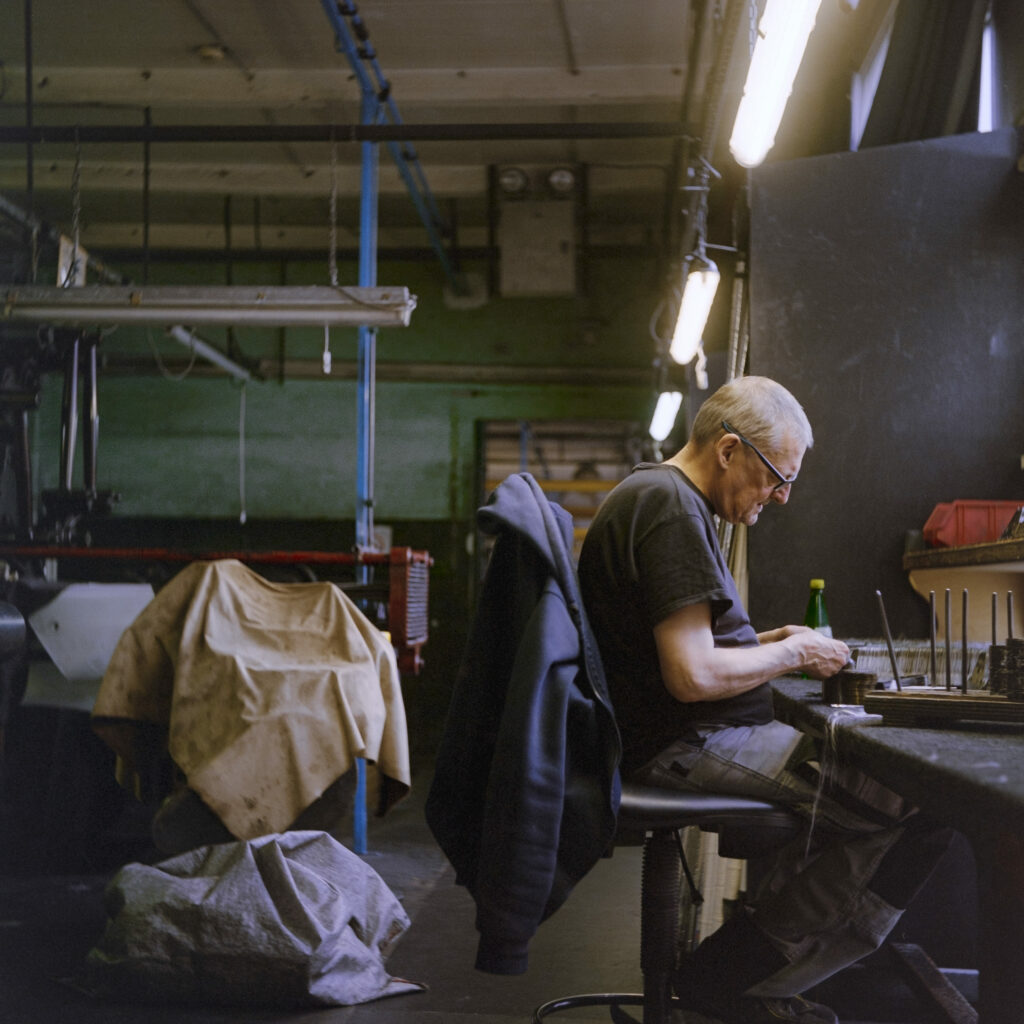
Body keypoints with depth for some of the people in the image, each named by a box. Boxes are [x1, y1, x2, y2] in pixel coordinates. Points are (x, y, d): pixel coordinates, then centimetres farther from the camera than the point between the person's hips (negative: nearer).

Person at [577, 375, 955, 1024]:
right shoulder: (672, 507, -17)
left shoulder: (650, 493, 18)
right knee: (927, 809, -16)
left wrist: (769, 644, 15)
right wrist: (792, 655, -8)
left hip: (671, 736, 11)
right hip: (684, 745, -11)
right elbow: (693, 675, -24)